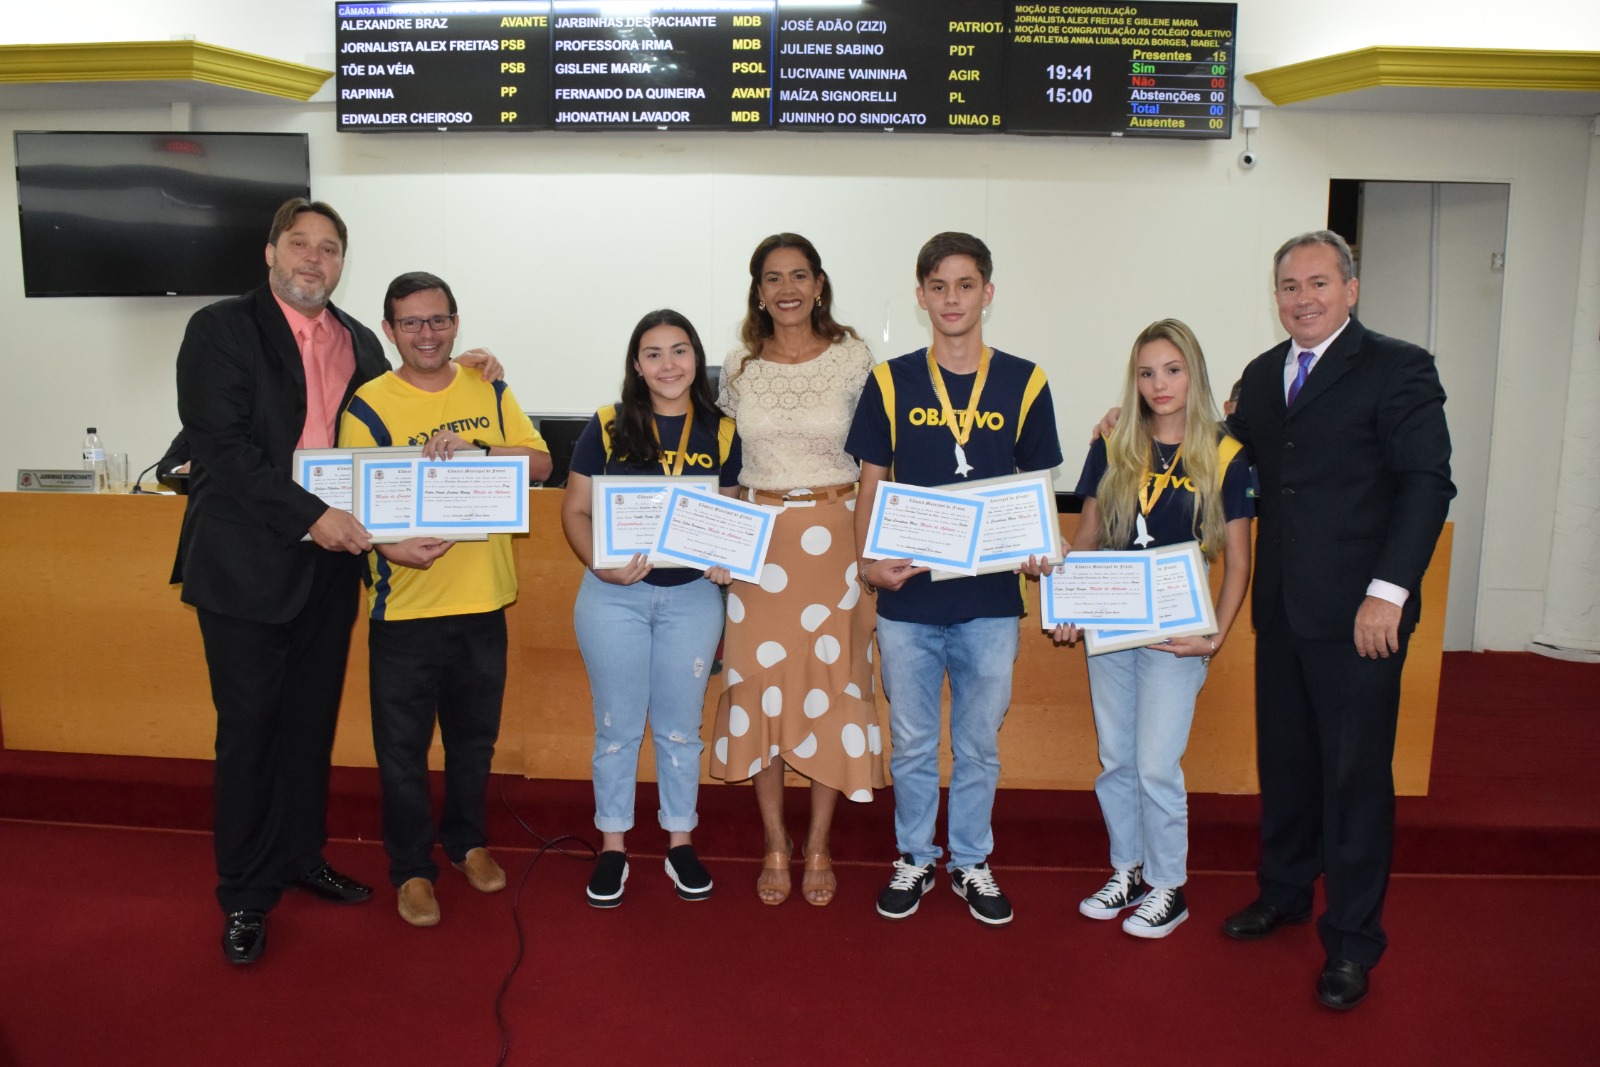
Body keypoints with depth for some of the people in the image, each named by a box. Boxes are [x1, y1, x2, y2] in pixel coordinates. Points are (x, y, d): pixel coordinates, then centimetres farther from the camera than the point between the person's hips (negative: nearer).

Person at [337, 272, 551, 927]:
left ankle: (467, 841, 40)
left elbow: (540, 463, -4)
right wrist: (395, 547, -29)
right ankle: (412, 868, 26)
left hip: (484, 601, 3)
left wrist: (474, 448, -21)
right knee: (402, 747, 7)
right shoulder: (368, 407, -6)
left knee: (475, 736, 19)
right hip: (405, 607, -3)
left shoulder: (489, 391, 5)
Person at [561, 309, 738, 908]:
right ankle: (612, 847, 26)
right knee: (617, 725, 10)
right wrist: (602, 566, -18)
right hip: (614, 596, -1)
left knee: (680, 726, 13)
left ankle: (680, 843, 29)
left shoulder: (721, 433, 1)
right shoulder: (607, 427, -2)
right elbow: (575, 511, -1)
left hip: (692, 597, 1)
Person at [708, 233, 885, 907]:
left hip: (833, 536, -1)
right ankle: (775, 846, 21)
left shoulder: (853, 359, -1)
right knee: (760, 685, 4)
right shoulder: (739, 366, 4)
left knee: (831, 685, 4)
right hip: (756, 541, 2)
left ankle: (818, 846, 21)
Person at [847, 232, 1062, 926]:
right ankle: (915, 859, 32)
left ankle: (972, 862, 32)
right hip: (907, 598, 0)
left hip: (991, 601, 0)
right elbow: (871, 486, 4)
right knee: (912, 745, 13)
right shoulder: (891, 382, 1)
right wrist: (870, 563, -11)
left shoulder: (1024, 384, 1)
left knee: (979, 744, 13)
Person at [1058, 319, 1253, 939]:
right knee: (1115, 760, 12)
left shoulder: (1223, 457, -5)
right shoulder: (1111, 449, 3)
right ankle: (1128, 872, 30)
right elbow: (1086, 539, 8)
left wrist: (1217, 634, -13)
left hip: (1174, 632, -3)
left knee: (1156, 765, 0)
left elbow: (1237, 561, -2)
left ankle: (1168, 887, 20)